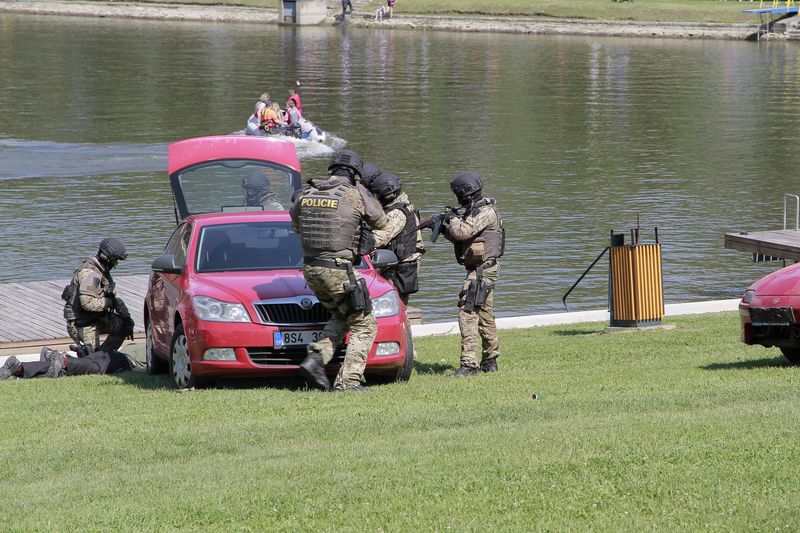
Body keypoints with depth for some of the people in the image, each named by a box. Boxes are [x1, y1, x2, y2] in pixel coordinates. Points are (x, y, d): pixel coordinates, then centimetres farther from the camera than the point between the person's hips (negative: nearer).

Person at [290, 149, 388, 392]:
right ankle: (347, 381, -2)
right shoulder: (356, 194, -8)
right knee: (364, 325, 6)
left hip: (310, 269, 6)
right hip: (338, 270, -6)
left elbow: (296, 225, 23)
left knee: (341, 316, 26)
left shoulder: (307, 194, 6)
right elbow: (381, 223, 7)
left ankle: (315, 359, 9)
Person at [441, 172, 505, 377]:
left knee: (467, 312, -16)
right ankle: (490, 361, 27)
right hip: (482, 269, 11)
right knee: (484, 314, 17)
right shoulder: (475, 211, 15)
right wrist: (444, 230, 8)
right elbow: (461, 237, 22)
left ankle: (468, 363, -20)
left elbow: (462, 232, -27)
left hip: (482, 270, -11)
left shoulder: (485, 212, -16)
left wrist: (452, 219, -8)